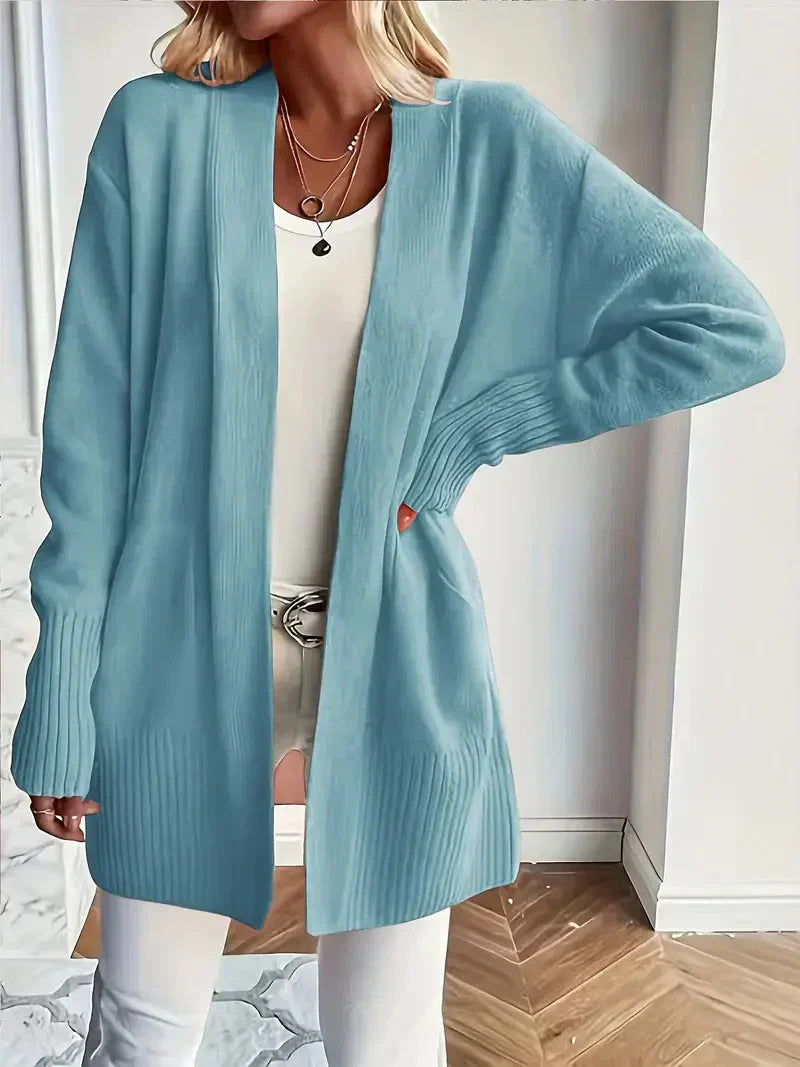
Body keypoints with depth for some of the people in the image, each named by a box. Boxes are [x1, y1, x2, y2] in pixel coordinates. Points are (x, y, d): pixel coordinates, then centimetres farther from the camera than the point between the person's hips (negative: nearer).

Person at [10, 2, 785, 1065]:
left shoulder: (490, 140, -2)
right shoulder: (159, 128, -1)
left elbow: (736, 326, -4)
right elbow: (91, 429, -3)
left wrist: (468, 430, -8)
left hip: (394, 658, 0)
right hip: (188, 651, 1)